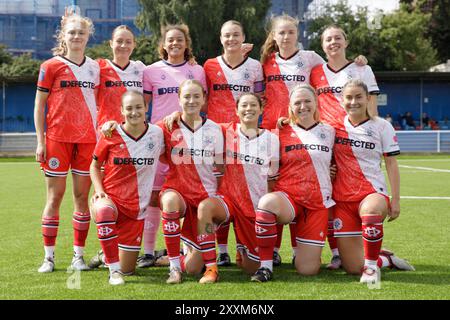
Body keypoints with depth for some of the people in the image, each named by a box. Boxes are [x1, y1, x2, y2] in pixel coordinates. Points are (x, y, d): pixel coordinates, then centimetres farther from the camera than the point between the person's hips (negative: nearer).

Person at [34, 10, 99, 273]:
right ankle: (49, 256, 7)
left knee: (82, 196, 4)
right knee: (55, 196, 0)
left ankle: (79, 255, 10)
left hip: (88, 139, 3)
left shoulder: (95, 67, 10)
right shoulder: (51, 66, 0)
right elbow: (39, 105, 1)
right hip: (57, 138, -3)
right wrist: (40, 141, -5)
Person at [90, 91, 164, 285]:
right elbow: (95, 166, 5)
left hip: (136, 207, 2)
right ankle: (113, 270, -30)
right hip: (110, 197, -2)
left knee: (127, 269, 4)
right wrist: (99, 190, -10)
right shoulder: (111, 135, -7)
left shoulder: (157, 133, -3)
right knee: (105, 211, -43)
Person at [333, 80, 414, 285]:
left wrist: (395, 200, -3)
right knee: (353, 268, -4)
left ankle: (371, 265, -23)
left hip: (373, 191, -2)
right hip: (342, 197, 2)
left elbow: (391, 164, 3)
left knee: (370, 210, -43)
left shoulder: (381, 126, 2)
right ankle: (387, 258, 28)